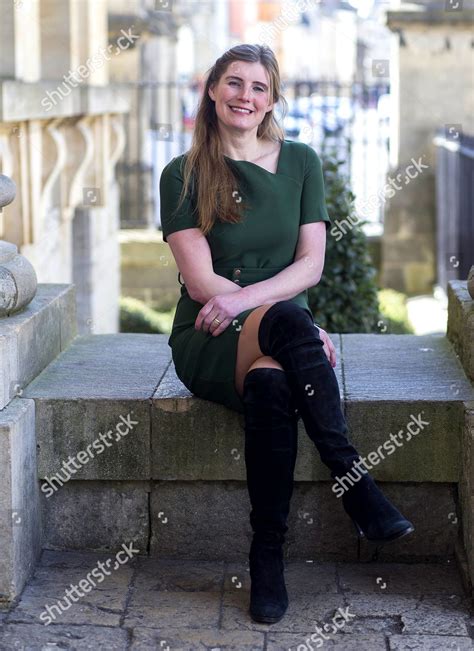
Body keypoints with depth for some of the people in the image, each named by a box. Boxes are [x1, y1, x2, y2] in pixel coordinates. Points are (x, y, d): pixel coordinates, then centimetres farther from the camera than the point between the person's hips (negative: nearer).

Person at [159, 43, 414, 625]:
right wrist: (288, 320, -19)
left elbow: (311, 266, 2)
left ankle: (268, 557, -33)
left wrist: (243, 298, -17)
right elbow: (201, 281, -7)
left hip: (281, 336, 2)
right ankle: (353, 481, -36)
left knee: (270, 384, -37)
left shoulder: (301, 162, 10)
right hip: (209, 341, -2)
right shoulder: (183, 175, 3)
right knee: (285, 322, -37)